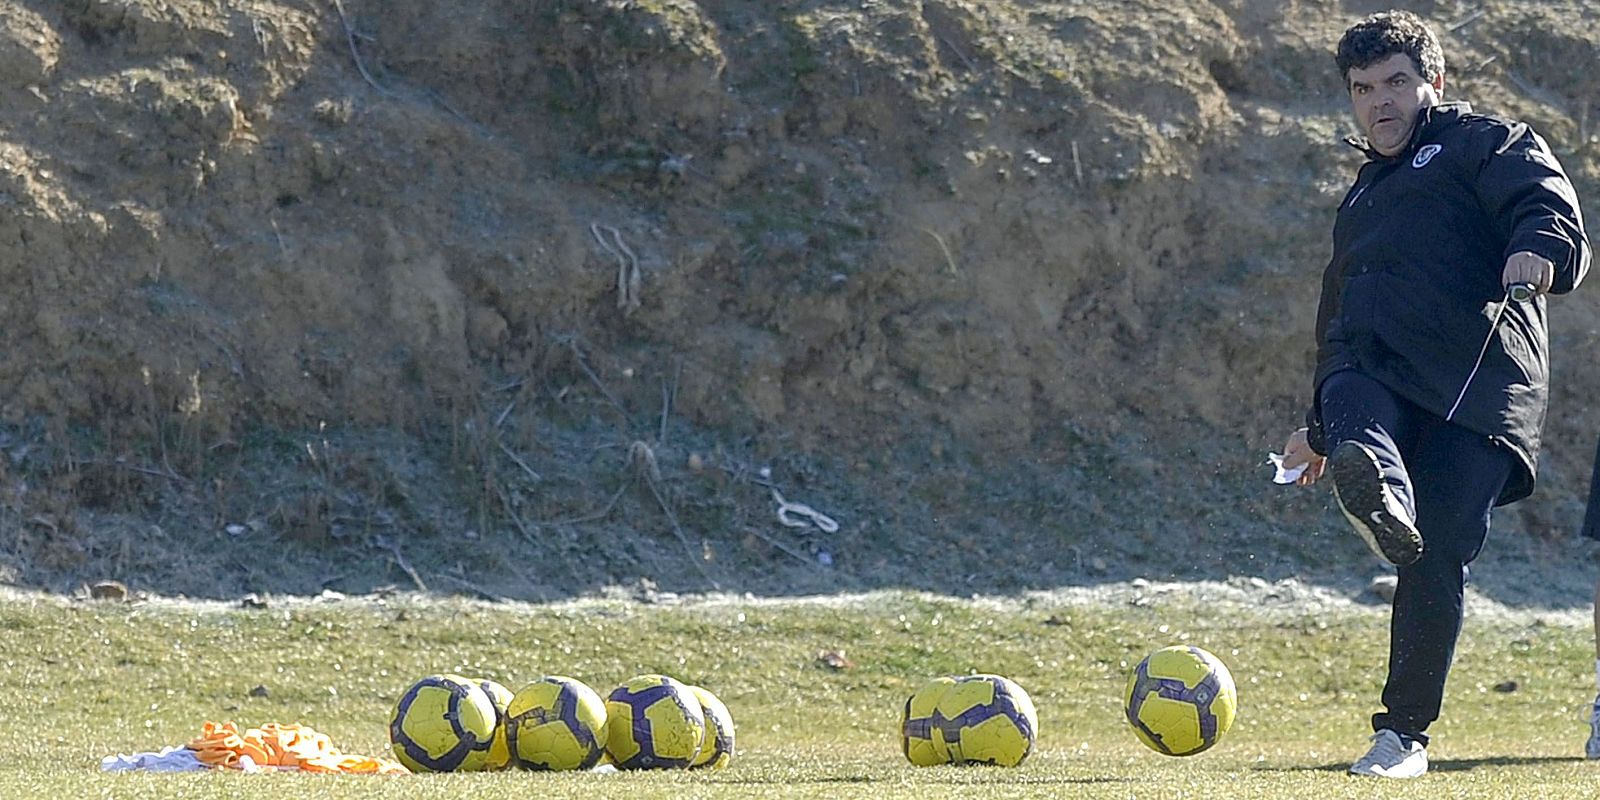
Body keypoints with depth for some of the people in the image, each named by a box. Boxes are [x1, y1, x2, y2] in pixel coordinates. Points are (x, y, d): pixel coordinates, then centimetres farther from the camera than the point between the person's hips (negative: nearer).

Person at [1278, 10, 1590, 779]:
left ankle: (1405, 731, -5)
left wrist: (1538, 248, -30)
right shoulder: (1364, 195, 36)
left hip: (1476, 383, -4)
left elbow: (1549, 205, -6)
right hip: (1371, 370, 5)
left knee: (1438, 557, -15)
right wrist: (1320, 429, 46)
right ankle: (1379, 495, -71)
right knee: (1354, 402, -35)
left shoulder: (1485, 144, 14)